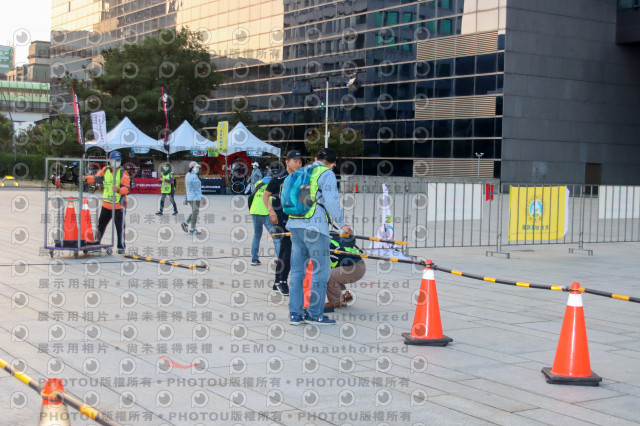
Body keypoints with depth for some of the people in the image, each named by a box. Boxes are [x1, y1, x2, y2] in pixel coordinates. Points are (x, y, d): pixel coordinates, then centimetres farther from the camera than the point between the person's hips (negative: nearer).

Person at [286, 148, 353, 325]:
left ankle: (295, 313, 12)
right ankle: (315, 314, 1)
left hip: (294, 225, 8)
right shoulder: (326, 174, -2)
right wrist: (342, 224, -3)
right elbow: (331, 201, -12)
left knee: (297, 270, 10)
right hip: (315, 227, -8)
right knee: (321, 270, 0)